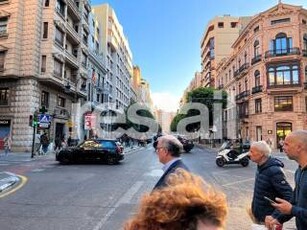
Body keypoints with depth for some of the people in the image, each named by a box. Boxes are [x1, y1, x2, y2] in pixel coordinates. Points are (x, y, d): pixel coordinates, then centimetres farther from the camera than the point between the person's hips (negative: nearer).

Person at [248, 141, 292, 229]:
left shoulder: (274, 171, -26)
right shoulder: (261, 167, 1)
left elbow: (289, 197, -26)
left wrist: (274, 217, -27)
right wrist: (254, 208, 13)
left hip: (267, 219, -7)